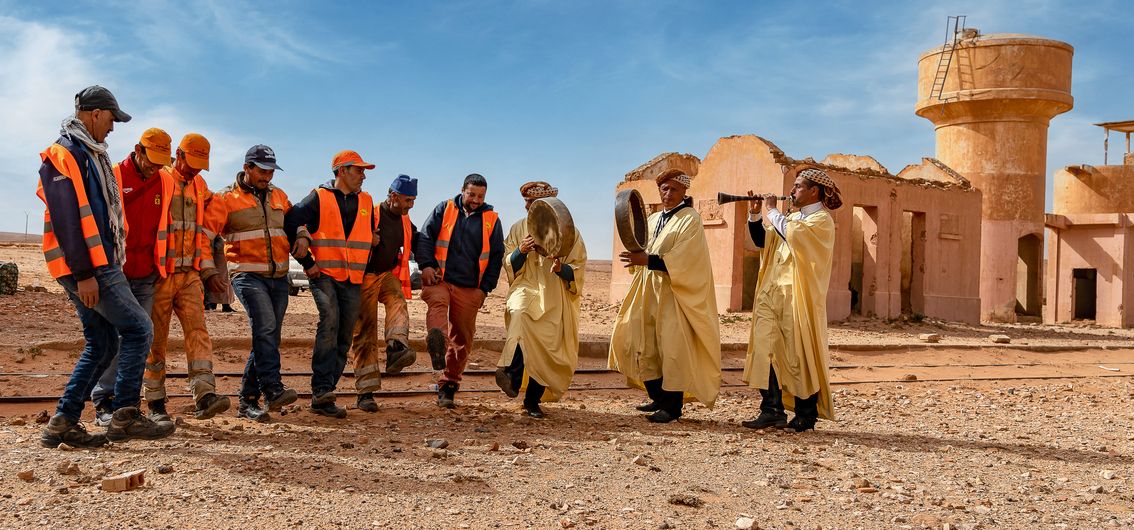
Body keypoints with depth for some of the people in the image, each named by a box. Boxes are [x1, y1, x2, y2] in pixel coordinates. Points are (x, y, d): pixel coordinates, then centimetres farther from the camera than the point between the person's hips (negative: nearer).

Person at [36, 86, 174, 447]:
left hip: (99, 266, 10)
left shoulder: (89, 154, 20)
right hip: (87, 268, -10)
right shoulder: (65, 154, -12)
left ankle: (63, 423, 14)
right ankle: (125, 417, -4)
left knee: (102, 343, 11)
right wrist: (84, 273, -22)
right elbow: (66, 219, -19)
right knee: (138, 329, -9)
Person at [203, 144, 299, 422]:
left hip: (278, 276, 6)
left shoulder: (279, 196, 17)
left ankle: (248, 401, 13)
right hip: (247, 274, -5)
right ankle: (272, 390, -28)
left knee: (268, 337, 5)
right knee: (265, 326, -25)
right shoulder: (225, 198, 2)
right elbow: (206, 233, -4)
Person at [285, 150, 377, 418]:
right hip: (324, 274, -5)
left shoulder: (366, 202, 16)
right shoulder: (319, 198, 0)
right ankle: (322, 389, -27)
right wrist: (307, 262, -5)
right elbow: (289, 226, -3)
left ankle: (323, 399, 10)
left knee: (343, 339, 2)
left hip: (353, 281, 5)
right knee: (330, 319, -28)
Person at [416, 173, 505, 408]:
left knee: (462, 338, 3)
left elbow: (497, 256, 12)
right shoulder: (444, 210, 9)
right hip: (439, 280, -2)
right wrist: (426, 265, -11)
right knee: (437, 303, -35)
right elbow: (425, 237, 4)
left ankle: (448, 386, 15)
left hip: (470, 289, 2)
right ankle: (437, 342, -62)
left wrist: (485, 288, 5)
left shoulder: (491, 219, 12)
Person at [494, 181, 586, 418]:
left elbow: (578, 270, 4)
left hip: (555, 300, 0)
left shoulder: (568, 230, 4)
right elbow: (509, 265, 9)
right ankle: (512, 374, -43)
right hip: (526, 287, 0)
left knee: (546, 348, -3)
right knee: (520, 313, -34)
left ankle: (533, 400, 14)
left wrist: (561, 269, -18)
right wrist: (521, 251, -11)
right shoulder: (519, 228, 10)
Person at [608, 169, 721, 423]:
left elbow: (682, 260, -18)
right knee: (645, 344, 7)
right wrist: (636, 256, -6)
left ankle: (672, 405, 2)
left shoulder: (691, 219, -6)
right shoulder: (652, 219, 16)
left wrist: (648, 260, -24)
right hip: (648, 291, 7)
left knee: (672, 348, -6)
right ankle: (658, 398, 20)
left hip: (675, 293, -7)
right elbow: (644, 254, 17)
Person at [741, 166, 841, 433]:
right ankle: (772, 410, 1)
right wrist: (755, 214, 9)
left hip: (798, 297, -7)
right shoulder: (792, 217, 19)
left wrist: (772, 210, -10)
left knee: (800, 356, 0)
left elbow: (793, 232, -25)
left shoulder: (822, 220, -5)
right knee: (767, 348, -2)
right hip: (772, 293, 7)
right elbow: (763, 241, 21)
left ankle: (805, 414, 12)